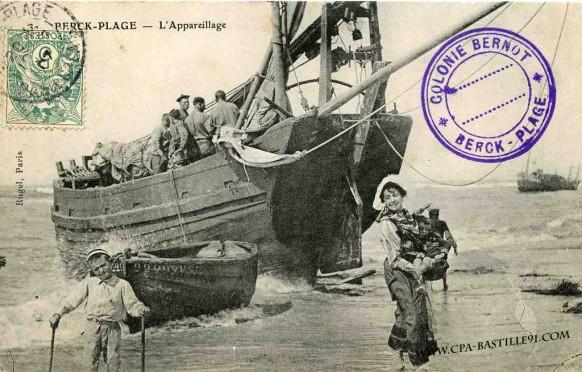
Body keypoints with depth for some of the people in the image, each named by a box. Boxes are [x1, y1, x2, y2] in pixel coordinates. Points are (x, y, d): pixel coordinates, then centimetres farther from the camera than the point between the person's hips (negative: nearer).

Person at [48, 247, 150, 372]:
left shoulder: (122, 285, 1)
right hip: (93, 327, 1)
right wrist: (59, 313, -2)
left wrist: (141, 309, -20)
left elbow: (132, 305, 1)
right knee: (92, 362, 7)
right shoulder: (88, 283, 4)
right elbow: (73, 300, 6)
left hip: (113, 328, -1)